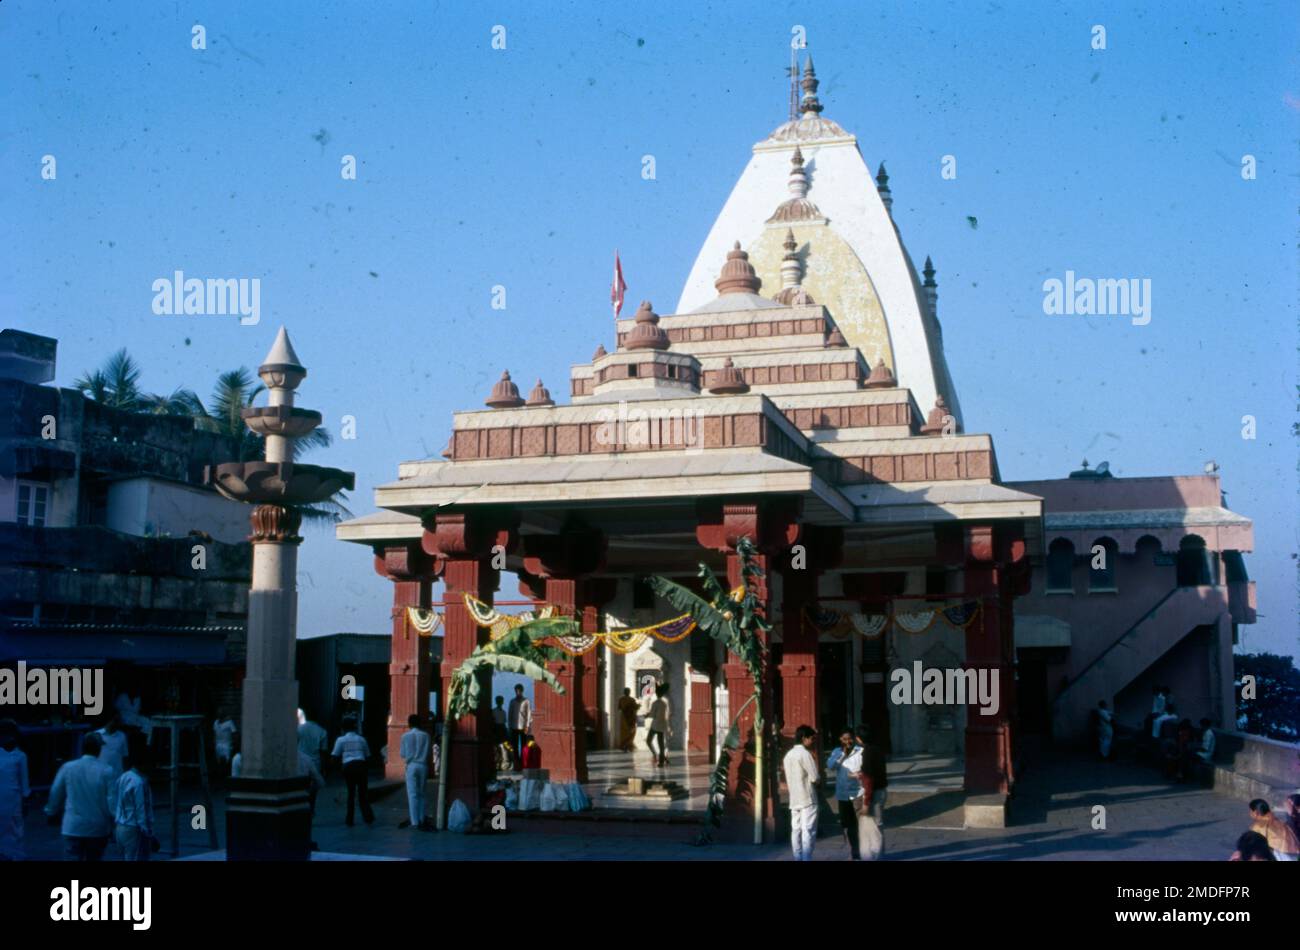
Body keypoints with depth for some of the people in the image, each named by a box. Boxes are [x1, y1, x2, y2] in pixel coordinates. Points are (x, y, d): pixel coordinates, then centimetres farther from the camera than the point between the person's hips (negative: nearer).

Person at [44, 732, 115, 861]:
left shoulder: (67, 768, -5)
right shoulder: (106, 771, -12)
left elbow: (56, 794, 8)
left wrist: (51, 812, 27)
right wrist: (112, 826, 6)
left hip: (73, 827, 0)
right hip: (98, 828, 0)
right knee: (95, 858, 16)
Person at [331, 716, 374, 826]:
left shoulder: (341, 740, 3)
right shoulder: (361, 739, 10)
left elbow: (335, 756, 1)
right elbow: (367, 755, 12)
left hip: (348, 766, -1)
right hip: (360, 765, 1)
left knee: (351, 792, 10)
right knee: (363, 792, 9)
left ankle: (350, 820, 11)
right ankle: (368, 817, 0)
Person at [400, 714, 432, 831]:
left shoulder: (405, 736, 0)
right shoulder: (425, 735, 2)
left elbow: (403, 755, 4)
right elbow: (428, 753, 3)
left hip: (411, 766, -2)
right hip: (423, 766, 2)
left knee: (412, 794, -1)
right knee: (421, 793, 12)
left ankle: (415, 822, -5)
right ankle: (421, 820, 15)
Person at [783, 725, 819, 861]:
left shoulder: (788, 754, 14)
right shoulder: (805, 753, -12)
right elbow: (814, 778, -13)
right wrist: (816, 782, 6)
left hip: (794, 799, 8)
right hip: (807, 799, -8)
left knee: (796, 831, 7)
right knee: (808, 832, -6)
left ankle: (798, 858, 8)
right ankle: (806, 859, -8)